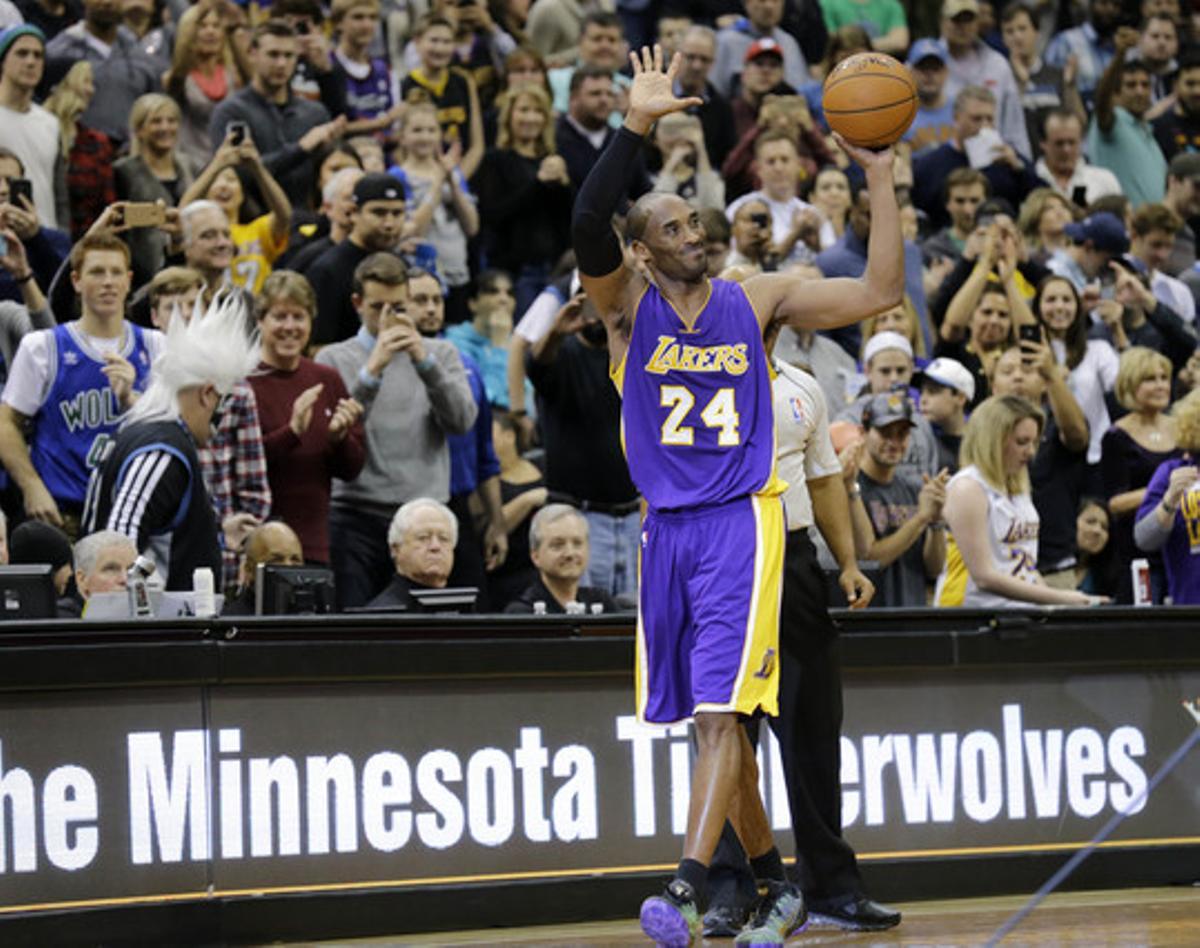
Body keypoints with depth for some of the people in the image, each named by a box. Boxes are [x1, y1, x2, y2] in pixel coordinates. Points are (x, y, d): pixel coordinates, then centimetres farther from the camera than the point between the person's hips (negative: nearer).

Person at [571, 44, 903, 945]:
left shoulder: (757, 300, 4)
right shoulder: (626, 305, 1)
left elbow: (881, 291, 1)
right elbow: (587, 226, -19)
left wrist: (879, 176, -4)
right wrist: (637, 126, -29)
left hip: (742, 524, -2)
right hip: (667, 528, 2)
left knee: (722, 711, -16)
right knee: (716, 722, 10)